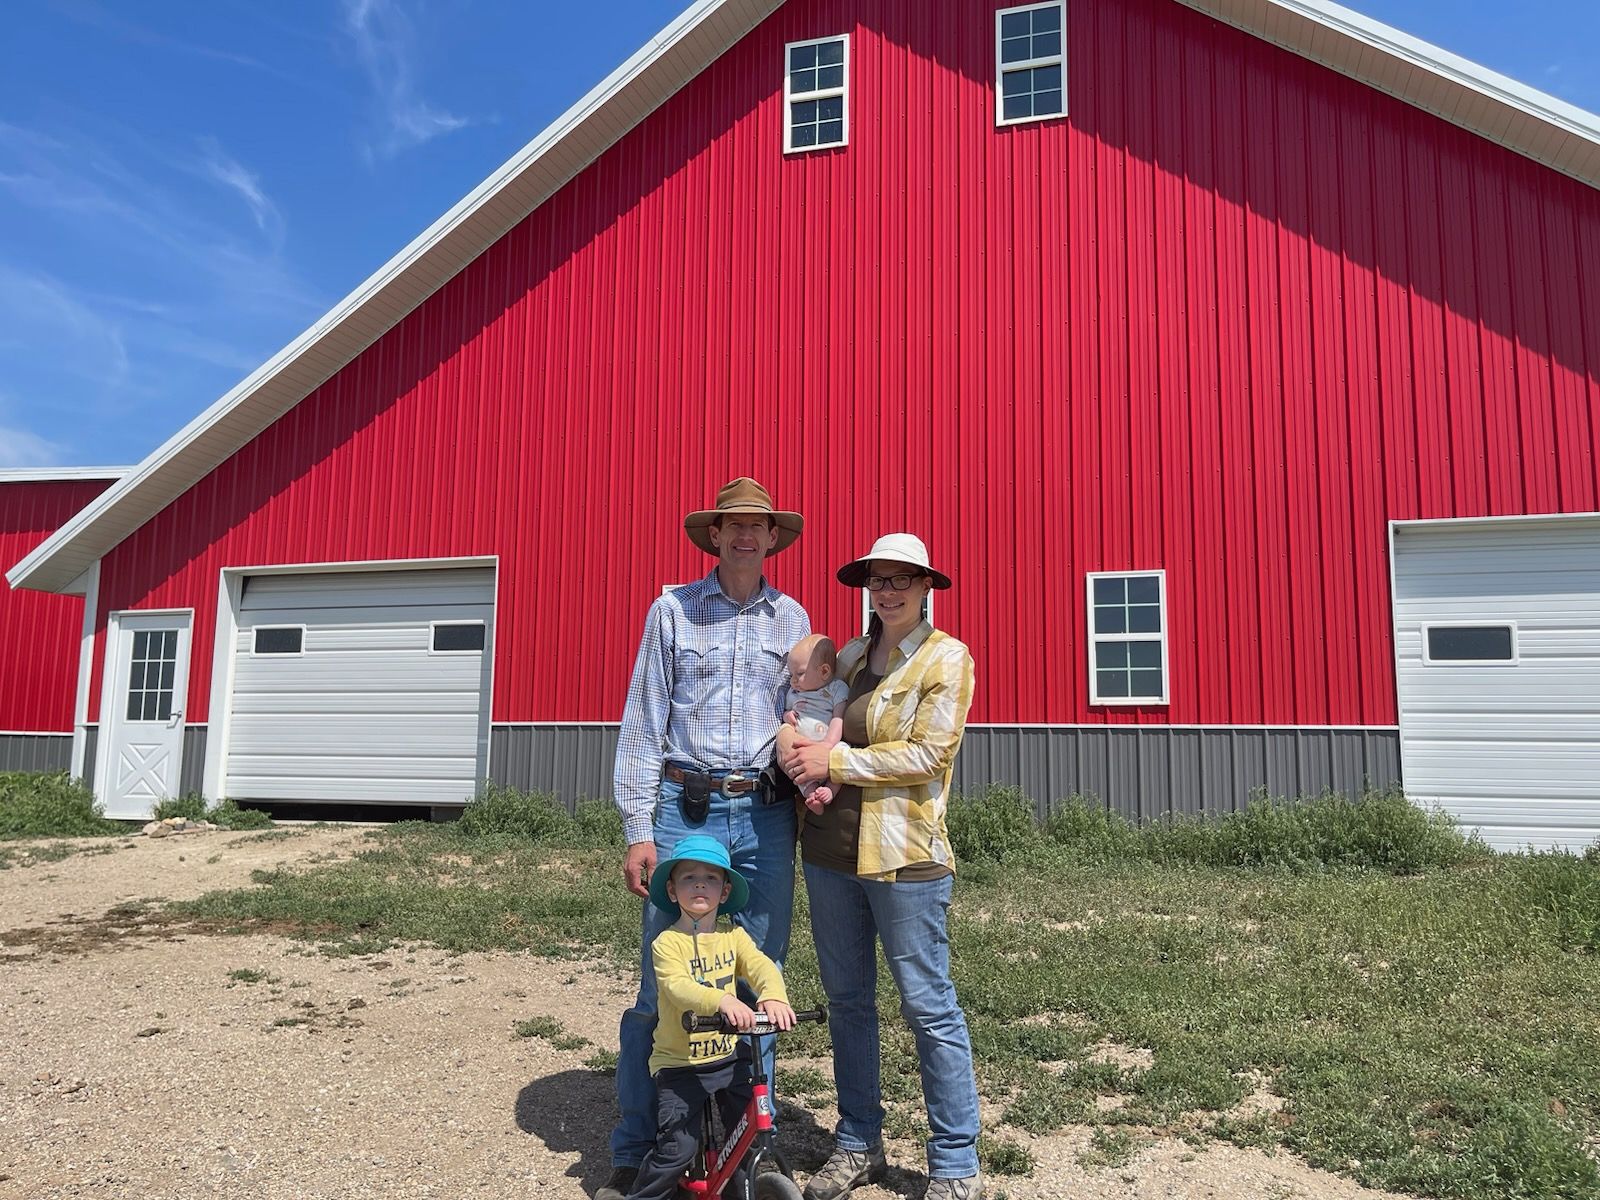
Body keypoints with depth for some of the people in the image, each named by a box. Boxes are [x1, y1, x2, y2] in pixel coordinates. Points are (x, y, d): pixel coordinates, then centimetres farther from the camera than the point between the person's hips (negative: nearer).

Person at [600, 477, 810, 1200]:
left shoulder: (792, 618, 11)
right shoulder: (672, 611, 4)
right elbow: (642, 724, 2)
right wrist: (638, 831, -4)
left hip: (765, 815, 2)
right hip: (683, 809, -2)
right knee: (661, 984, 0)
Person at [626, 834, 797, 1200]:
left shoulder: (733, 936, 1)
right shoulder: (667, 942, -12)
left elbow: (762, 966, -16)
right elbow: (677, 985, -29)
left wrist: (773, 996, -39)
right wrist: (722, 1000, -48)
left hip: (729, 1057, 4)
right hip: (680, 1063, -4)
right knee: (677, 1148, -8)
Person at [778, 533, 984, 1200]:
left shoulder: (947, 658, -4)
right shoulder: (850, 655, 13)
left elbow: (929, 753, -13)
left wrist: (836, 761, -14)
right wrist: (796, 750, -7)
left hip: (904, 853, -6)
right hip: (830, 846, 6)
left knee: (928, 1007, 2)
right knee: (847, 1000, 15)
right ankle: (858, 1145, 31)